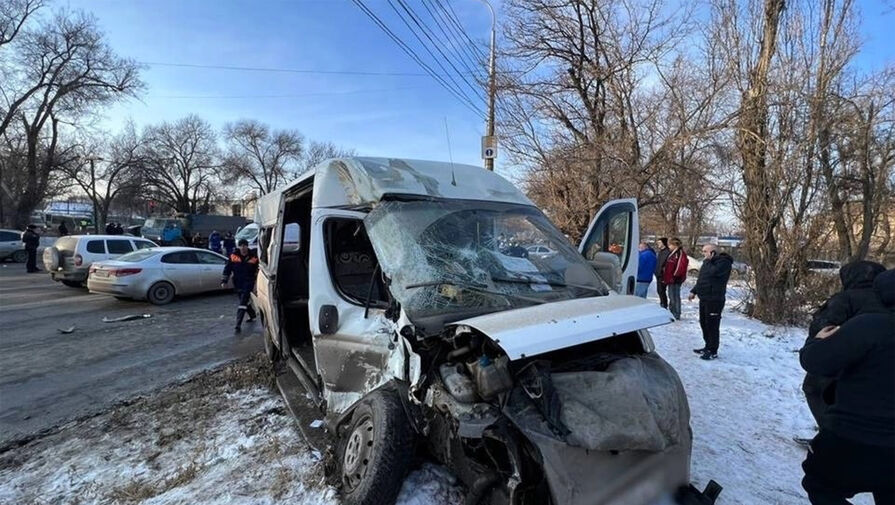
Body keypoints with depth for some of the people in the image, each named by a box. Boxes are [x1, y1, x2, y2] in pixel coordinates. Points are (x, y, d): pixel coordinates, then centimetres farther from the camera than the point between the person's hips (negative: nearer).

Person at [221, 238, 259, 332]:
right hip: (238, 283, 4)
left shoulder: (253, 257, -6)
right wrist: (224, 281, -1)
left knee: (243, 302, -11)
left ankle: (238, 324, -12)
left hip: (248, 282, -4)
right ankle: (252, 315, 43)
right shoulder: (233, 256, -2)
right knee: (245, 300, 18)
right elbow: (227, 269, 4)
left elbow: (258, 270, 2)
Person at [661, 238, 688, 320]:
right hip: (670, 279, 10)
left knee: (675, 297, -4)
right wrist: (666, 277, 17)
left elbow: (681, 266, -22)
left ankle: (676, 315, 3)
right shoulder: (672, 253, 15)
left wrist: (674, 276, -18)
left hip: (675, 280, -10)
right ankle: (672, 313, 28)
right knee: (671, 297, 17)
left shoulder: (680, 253, -15)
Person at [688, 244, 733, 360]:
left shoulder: (724, 262, -11)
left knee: (712, 325, -6)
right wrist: (694, 291, 18)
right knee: (704, 323, 16)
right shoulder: (709, 262, 18)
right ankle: (708, 347, 28)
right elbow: (701, 279, 25)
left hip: (714, 300, -10)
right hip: (704, 298, 10)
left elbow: (713, 272, -29)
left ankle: (713, 351, 2)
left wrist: (707, 261, -15)